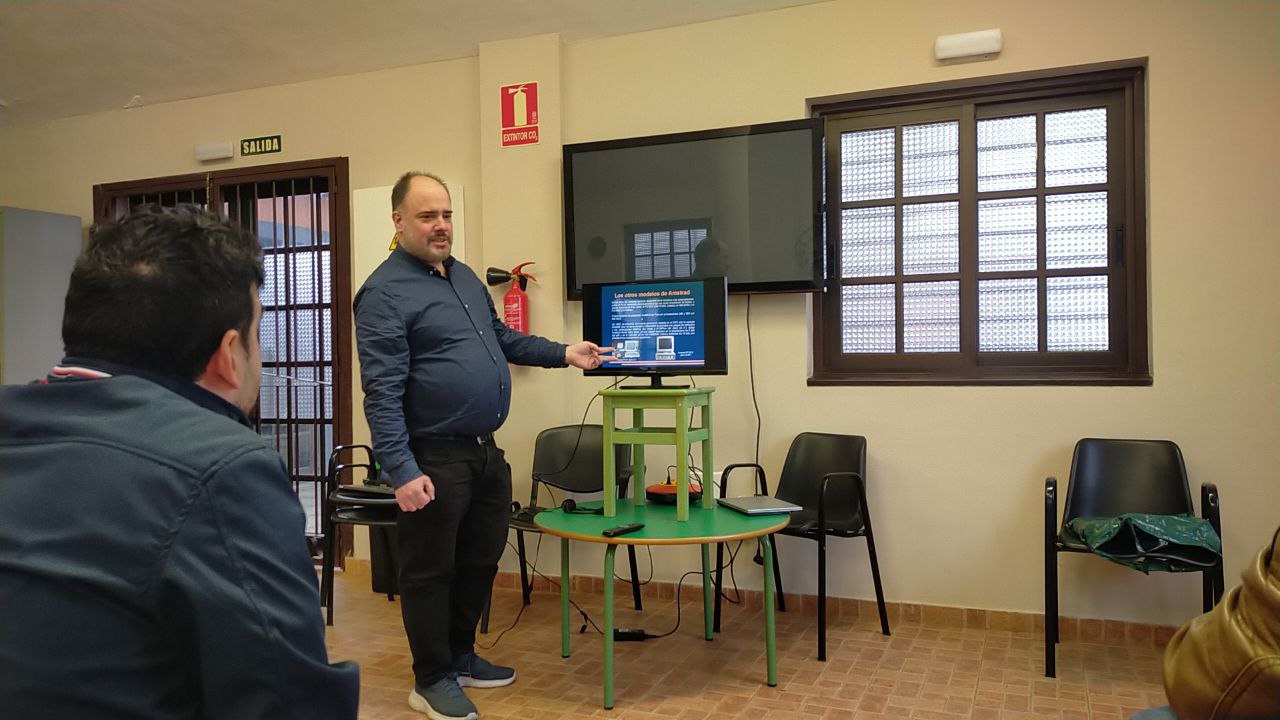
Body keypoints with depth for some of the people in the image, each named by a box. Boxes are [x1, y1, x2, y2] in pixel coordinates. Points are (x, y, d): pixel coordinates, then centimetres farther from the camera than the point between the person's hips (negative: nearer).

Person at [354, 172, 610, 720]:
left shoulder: (465, 276, 13)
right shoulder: (384, 293, -14)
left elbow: (501, 338, 25)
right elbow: (383, 392, -19)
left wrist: (563, 354, 18)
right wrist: (402, 471, -25)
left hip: (485, 451, 9)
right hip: (434, 458, -8)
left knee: (480, 562, 19)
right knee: (430, 571, 7)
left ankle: (460, 657, 37)